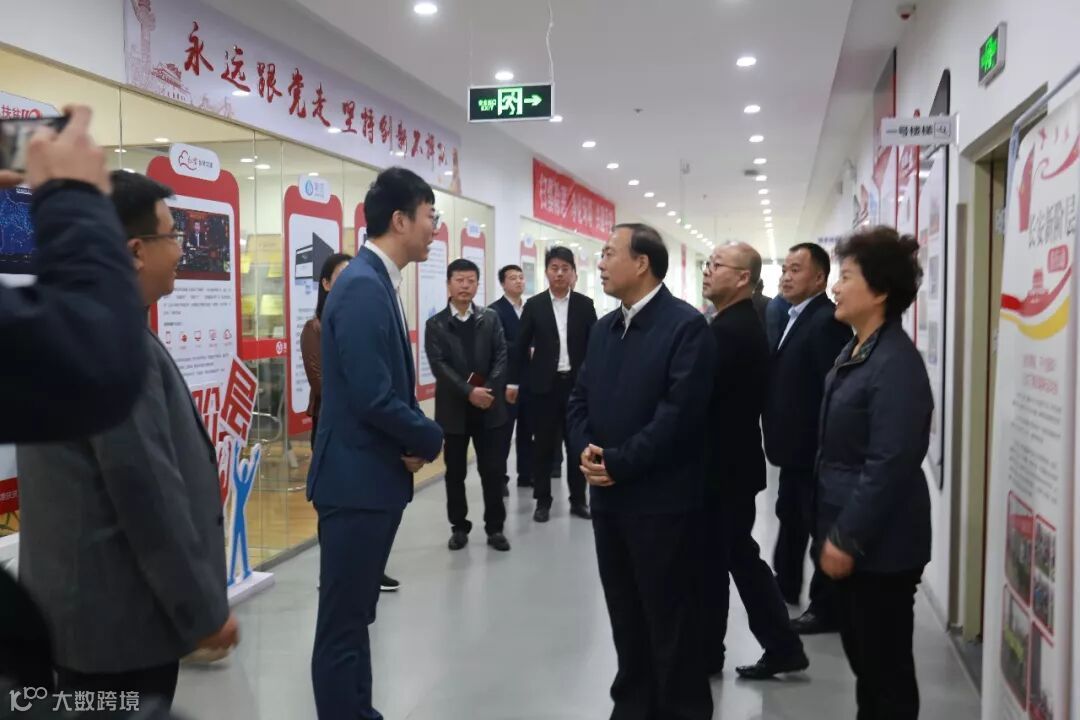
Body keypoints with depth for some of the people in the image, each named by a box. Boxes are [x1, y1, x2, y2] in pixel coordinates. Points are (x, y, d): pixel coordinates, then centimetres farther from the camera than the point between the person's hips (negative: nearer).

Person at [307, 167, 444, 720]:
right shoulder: (363, 286, -20)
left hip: (376, 476, 10)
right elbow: (373, 397, -26)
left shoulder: (377, 282, 11)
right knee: (342, 623, 1)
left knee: (356, 614, 20)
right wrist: (431, 440, -10)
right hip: (357, 480, -10)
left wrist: (412, 441, -1)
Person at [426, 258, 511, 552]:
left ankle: (495, 528, 15)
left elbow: (501, 357, -1)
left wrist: (489, 390, -16)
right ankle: (459, 527, 20)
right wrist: (469, 393, -19)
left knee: (494, 470, 3)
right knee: (455, 473, 7)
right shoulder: (436, 325, 1)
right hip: (454, 409, -1)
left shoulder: (490, 318, 7)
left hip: (489, 407, 1)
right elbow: (439, 366, -9)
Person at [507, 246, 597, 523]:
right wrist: (514, 381, 3)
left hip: (578, 383, 1)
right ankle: (543, 501, 15)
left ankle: (578, 499, 19)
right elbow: (522, 346, 4)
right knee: (544, 445, 5)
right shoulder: (534, 305, 2)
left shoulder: (585, 304, 3)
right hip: (545, 384, -1)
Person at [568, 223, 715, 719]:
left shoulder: (687, 326, -11)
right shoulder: (603, 328, 14)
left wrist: (619, 462, -16)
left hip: (662, 499, -7)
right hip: (608, 495, 7)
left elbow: (680, 413, -19)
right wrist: (584, 449, -6)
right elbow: (580, 398, 14)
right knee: (625, 615, 16)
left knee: (671, 618, 6)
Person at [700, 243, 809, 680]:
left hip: (722, 465, -10)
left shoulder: (730, 330, -20)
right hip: (732, 462, 10)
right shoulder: (743, 323, 12)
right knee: (739, 556, 16)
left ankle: (706, 652, 20)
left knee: (712, 560, 4)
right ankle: (782, 647, 23)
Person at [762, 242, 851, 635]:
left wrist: (825, 448, -25)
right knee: (790, 517, 24)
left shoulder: (827, 321, -20)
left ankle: (826, 608, 18)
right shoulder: (793, 317, 11)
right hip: (794, 444, 10)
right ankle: (785, 585, 41)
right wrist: (777, 433, 12)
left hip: (814, 448, -10)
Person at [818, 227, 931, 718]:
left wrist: (847, 539, -20)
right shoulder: (855, 351, 9)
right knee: (862, 658, 20)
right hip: (851, 537, 9)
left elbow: (889, 465, -24)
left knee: (887, 667, 5)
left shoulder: (896, 363, -20)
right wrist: (835, 531, 16)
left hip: (880, 545, -9)